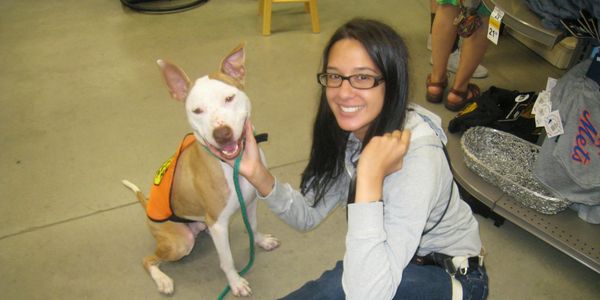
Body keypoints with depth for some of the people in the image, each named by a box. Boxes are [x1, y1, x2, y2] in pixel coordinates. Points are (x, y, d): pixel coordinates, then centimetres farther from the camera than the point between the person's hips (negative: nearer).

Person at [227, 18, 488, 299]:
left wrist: (370, 177, -43)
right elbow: (308, 215, -2)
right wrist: (259, 175, -19)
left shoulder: (415, 154, -34)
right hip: (396, 260, 6)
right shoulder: (345, 131, -12)